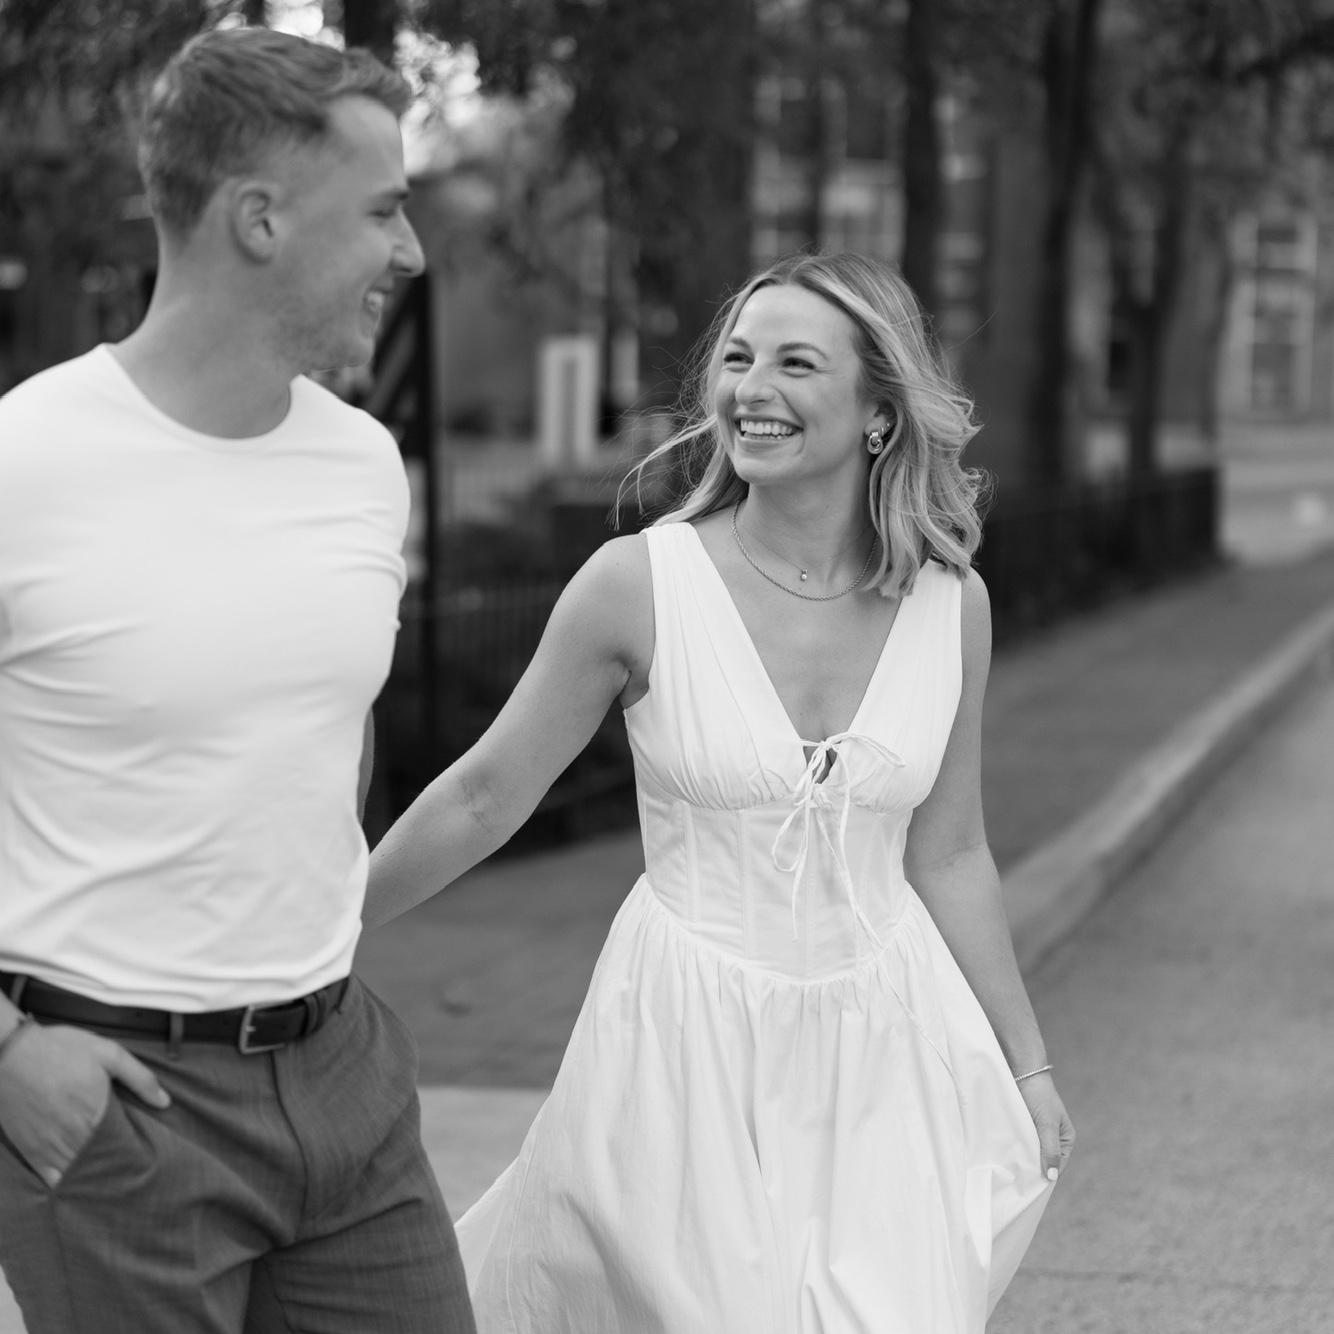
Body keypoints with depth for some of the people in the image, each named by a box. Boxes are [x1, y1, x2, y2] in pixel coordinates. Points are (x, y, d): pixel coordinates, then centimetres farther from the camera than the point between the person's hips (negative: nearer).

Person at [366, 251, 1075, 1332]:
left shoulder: (950, 604, -2)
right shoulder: (639, 584, -12)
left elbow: (948, 858, 8)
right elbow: (485, 797, -2)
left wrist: (1028, 1066, 12)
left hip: (881, 1044, 3)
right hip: (692, 1042, -3)